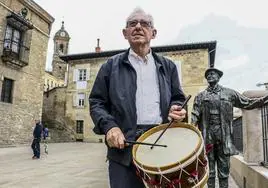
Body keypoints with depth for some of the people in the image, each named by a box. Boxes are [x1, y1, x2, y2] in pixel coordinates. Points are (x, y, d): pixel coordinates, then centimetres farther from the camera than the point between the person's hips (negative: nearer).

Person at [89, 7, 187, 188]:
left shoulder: (168, 66, 15)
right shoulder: (112, 65, 8)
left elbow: (178, 98, 19)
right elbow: (97, 102, 6)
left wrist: (176, 109, -4)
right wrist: (109, 126, -12)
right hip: (124, 147, -2)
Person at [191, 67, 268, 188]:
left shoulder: (229, 93, 11)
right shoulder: (200, 96, 9)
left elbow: (247, 103, 13)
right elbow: (195, 115, 1)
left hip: (224, 134, 0)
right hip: (207, 134, 0)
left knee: (224, 168, 7)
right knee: (209, 169, 6)